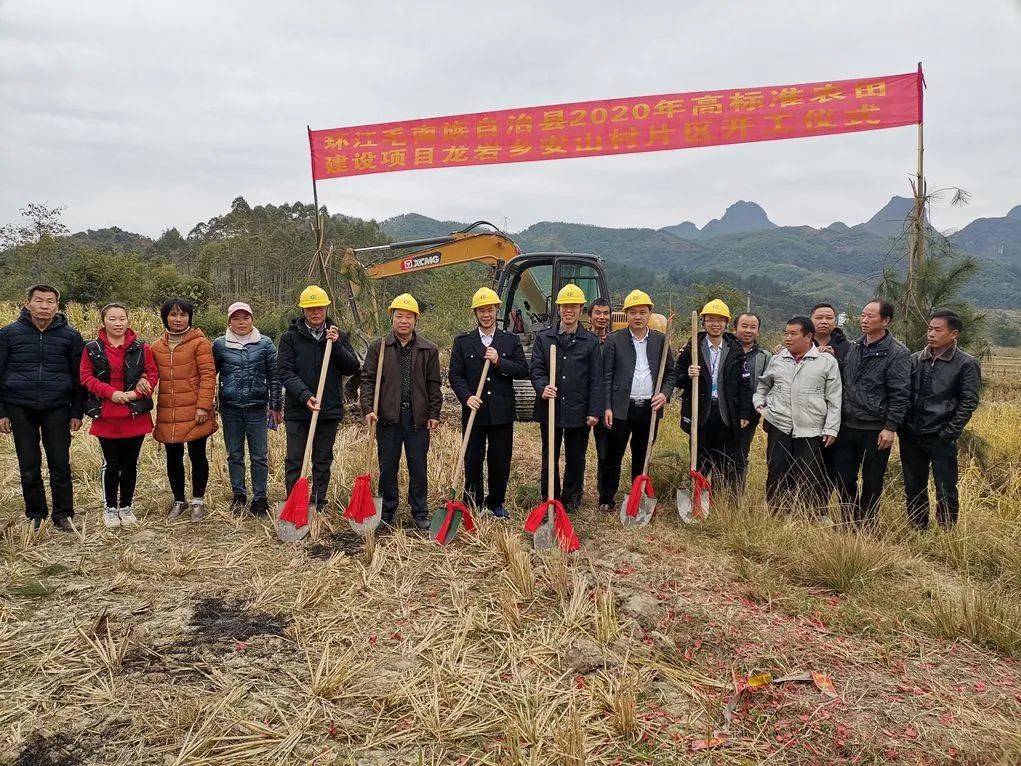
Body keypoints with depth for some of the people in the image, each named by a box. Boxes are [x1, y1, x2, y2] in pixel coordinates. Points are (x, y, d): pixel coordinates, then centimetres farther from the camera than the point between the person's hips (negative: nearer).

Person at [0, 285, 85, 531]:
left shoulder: (70, 336, 3)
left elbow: (78, 377, 6)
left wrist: (77, 412, 2)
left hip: (57, 409, -1)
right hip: (20, 409, 1)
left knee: (60, 464, 2)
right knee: (29, 466, 7)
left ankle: (63, 515, 15)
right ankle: (35, 515, 21)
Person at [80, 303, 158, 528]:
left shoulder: (141, 348, 2)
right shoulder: (93, 349, 2)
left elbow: (152, 375, 1)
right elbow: (86, 377, -1)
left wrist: (135, 393, -14)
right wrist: (110, 392, -15)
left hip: (135, 416, 1)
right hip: (105, 416, 0)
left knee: (130, 464, 9)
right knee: (111, 464, 7)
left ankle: (126, 507, 23)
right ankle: (110, 509, 21)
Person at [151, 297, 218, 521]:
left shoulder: (200, 343, -5)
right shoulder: (157, 347, 10)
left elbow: (208, 375, -10)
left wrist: (203, 406, -15)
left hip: (194, 413, -5)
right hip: (168, 414, 5)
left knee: (197, 455, 6)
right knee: (173, 458, 13)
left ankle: (198, 501, 21)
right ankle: (178, 501, 28)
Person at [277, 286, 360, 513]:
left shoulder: (339, 336, 8)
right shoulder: (290, 337, 1)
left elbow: (353, 367, 0)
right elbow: (284, 372, -8)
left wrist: (336, 345, -14)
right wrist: (305, 396, -21)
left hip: (330, 410, 2)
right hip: (297, 410, -2)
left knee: (323, 461, 10)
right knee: (294, 460, 0)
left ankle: (319, 506, 20)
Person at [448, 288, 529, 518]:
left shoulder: (511, 340, 7)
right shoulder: (462, 341, 5)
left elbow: (523, 370, 0)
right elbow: (455, 375, 0)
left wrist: (499, 361, -14)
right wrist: (467, 397, -16)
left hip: (502, 412, 1)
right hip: (473, 411, -1)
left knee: (501, 461, 8)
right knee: (472, 460, 6)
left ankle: (496, 503, 25)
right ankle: (473, 505, 19)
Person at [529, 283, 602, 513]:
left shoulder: (591, 341, 3)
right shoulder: (543, 338, 5)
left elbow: (596, 380, 2)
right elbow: (535, 368, 1)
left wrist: (594, 411, -4)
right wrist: (542, 388, -20)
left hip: (579, 412, 0)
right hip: (550, 409, 1)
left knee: (576, 459, 11)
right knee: (549, 459, 10)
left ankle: (571, 501, 26)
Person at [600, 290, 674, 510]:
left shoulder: (660, 340, 9)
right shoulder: (614, 340, 1)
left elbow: (670, 373, 13)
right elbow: (606, 376, -1)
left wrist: (665, 394, -6)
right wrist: (607, 407, -8)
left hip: (650, 409, 3)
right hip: (621, 408, -2)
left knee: (642, 458, 13)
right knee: (613, 456, 2)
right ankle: (606, 500, 13)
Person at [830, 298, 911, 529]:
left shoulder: (896, 353, -9)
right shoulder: (853, 348, 9)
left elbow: (900, 394, -12)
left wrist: (890, 427, -15)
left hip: (875, 431, -5)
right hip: (846, 426, 5)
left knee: (871, 484, 7)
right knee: (843, 480, 9)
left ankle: (866, 527, 21)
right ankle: (851, 524, 25)